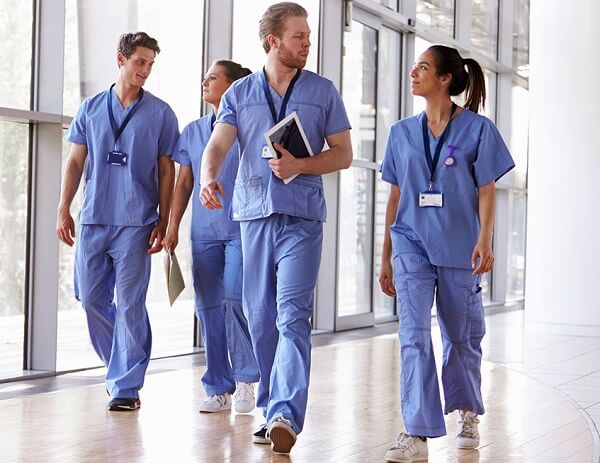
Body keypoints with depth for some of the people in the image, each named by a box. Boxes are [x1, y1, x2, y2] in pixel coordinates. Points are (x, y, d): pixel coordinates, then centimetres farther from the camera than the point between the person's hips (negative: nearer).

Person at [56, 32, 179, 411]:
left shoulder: (160, 113, 4)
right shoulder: (91, 108, 10)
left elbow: (167, 170, 4)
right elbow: (76, 162, 12)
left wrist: (162, 222, -2)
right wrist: (64, 209, 5)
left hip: (136, 221, -3)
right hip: (93, 219, 3)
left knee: (129, 304, -5)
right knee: (91, 298, 7)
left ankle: (126, 385, 1)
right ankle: (122, 366, 27)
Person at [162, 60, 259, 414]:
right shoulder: (193, 132, 16)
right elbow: (184, 183, 17)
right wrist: (173, 226, 11)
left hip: (241, 228, -5)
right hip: (204, 231, 5)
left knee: (235, 298, -16)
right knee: (208, 306, 4)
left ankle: (246, 379, 1)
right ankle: (219, 390, 11)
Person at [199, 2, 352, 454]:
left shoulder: (323, 91, 8)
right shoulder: (240, 93, 10)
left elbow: (343, 154, 8)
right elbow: (217, 145, -3)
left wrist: (300, 165, -11)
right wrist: (209, 177, -25)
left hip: (302, 217, -2)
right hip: (254, 213, 3)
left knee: (292, 316, -14)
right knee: (261, 318, 7)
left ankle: (286, 414, -21)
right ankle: (271, 409, 18)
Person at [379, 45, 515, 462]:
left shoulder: (477, 129, -1)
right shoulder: (403, 132, 10)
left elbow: (486, 190, -2)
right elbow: (395, 196, 13)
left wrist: (485, 240, -16)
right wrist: (386, 257, 12)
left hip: (459, 247, -2)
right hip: (412, 245, 2)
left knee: (462, 336, 10)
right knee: (414, 335, -12)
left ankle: (467, 414, 34)